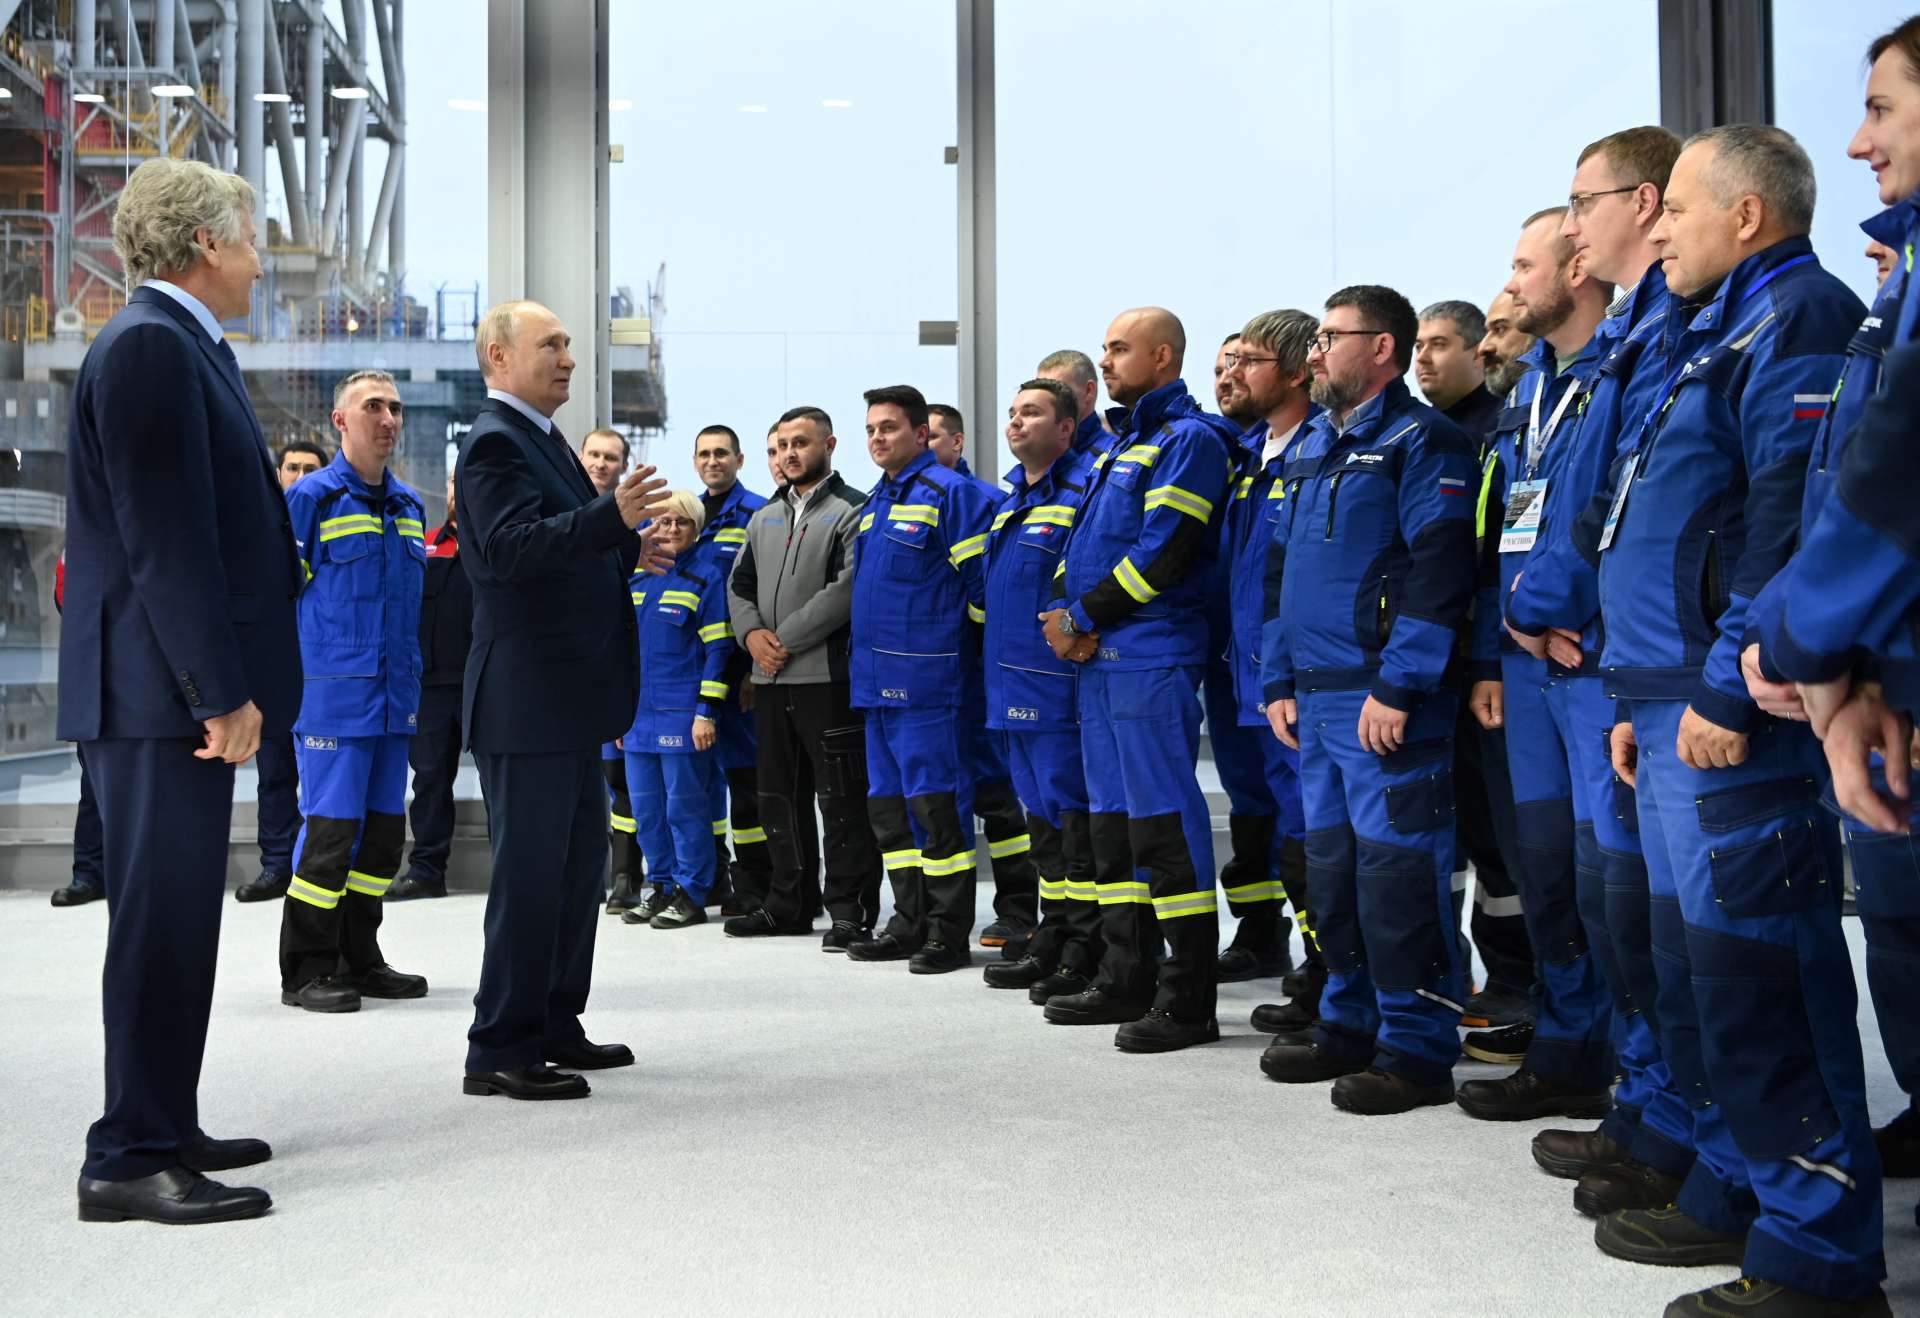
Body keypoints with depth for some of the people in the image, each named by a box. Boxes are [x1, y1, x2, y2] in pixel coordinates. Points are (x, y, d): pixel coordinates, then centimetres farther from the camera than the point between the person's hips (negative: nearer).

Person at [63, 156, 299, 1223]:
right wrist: (221, 690, -21)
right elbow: (164, 540, -20)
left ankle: (165, 1130, 26)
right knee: (162, 918, -5)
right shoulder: (148, 344, -13)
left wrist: (229, 682, 18)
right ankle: (131, 1158, 3)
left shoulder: (182, 345, 18)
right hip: (162, 691, -10)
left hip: (186, 689, 10)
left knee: (176, 916, 15)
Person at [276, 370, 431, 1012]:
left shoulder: (409, 505, 15)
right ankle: (305, 969, 5)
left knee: (384, 829, 10)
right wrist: (294, 679, -8)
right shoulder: (312, 497, -4)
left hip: (393, 697, 7)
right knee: (331, 827, -6)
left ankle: (359, 959, 22)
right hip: (333, 695, -7)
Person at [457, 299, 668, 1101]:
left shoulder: (542, 439, 18)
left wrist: (630, 541, 11)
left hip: (567, 699, 11)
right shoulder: (495, 442, -13)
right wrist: (611, 516, -38)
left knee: (579, 863, 17)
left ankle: (554, 1028, 28)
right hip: (526, 698, -11)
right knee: (529, 875, -5)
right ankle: (499, 1051, 5)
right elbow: (510, 546, -28)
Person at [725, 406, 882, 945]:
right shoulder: (764, 517, 19)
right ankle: (789, 904, 23)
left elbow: (848, 587, -15)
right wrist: (752, 632, -2)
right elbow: (738, 584, 18)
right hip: (769, 678, 7)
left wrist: (787, 638, -15)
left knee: (842, 799, -5)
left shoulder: (852, 510, -3)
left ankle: (851, 910, 2)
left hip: (827, 674, -7)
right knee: (777, 797, 13)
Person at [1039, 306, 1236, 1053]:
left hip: (1152, 659, -9)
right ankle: (1126, 981, 22)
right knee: (1113, 819, 13)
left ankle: (1189, 999, -3)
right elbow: (1083, 545, 20)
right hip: (1100, 659, 9)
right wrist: (1066, 614, 0)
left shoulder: (1188, 439, -7)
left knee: (1162, 820, -8)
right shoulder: (1122, 444, 21)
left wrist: (1085, 619, -11)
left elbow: (1165, 551, -17)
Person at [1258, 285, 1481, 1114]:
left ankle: (1417, 1049, 6)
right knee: (1333, 869, 14)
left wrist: (1397, 686, -21)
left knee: (1397, 874, -4)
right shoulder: (1312, 448, 18)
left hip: (1384, 702, -9)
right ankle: (1352, 1023, 27)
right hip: (1317, 701, 9)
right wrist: (1279, 679, 15)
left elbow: (1439, 572, -17)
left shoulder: (1421, 441, -8)